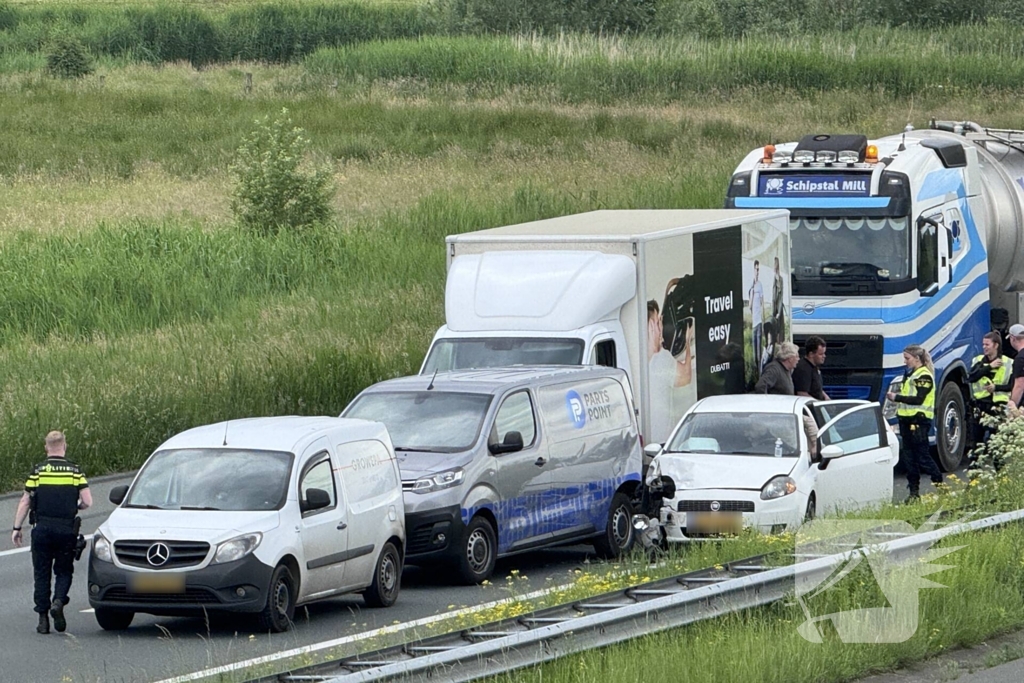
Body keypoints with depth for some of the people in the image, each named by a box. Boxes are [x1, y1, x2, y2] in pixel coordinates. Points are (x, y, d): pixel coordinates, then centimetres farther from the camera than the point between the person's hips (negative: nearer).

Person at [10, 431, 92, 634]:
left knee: (42, 574, 8)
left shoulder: (38, 471, -1)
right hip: (67, 529, 0)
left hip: (42, 528, 0)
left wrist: (17, 528, 5)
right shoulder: (75, 471, 0)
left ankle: (43, 619, 4)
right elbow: (87, 502, -3)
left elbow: (25, 502, -2)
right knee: (63, 571, 13)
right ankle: (59, 601, -14)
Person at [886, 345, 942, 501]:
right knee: (910, 456, 8)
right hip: (907, 419, 9)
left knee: (923, 456, -8)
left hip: (919, 420, -9)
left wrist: (897, 397, -15)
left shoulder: (924, 376, -11)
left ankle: (940, 486, 1)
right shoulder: (909, 374, 18)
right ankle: (914, 491, 10)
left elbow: (919, 399, -19)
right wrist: (896, 398, 1)